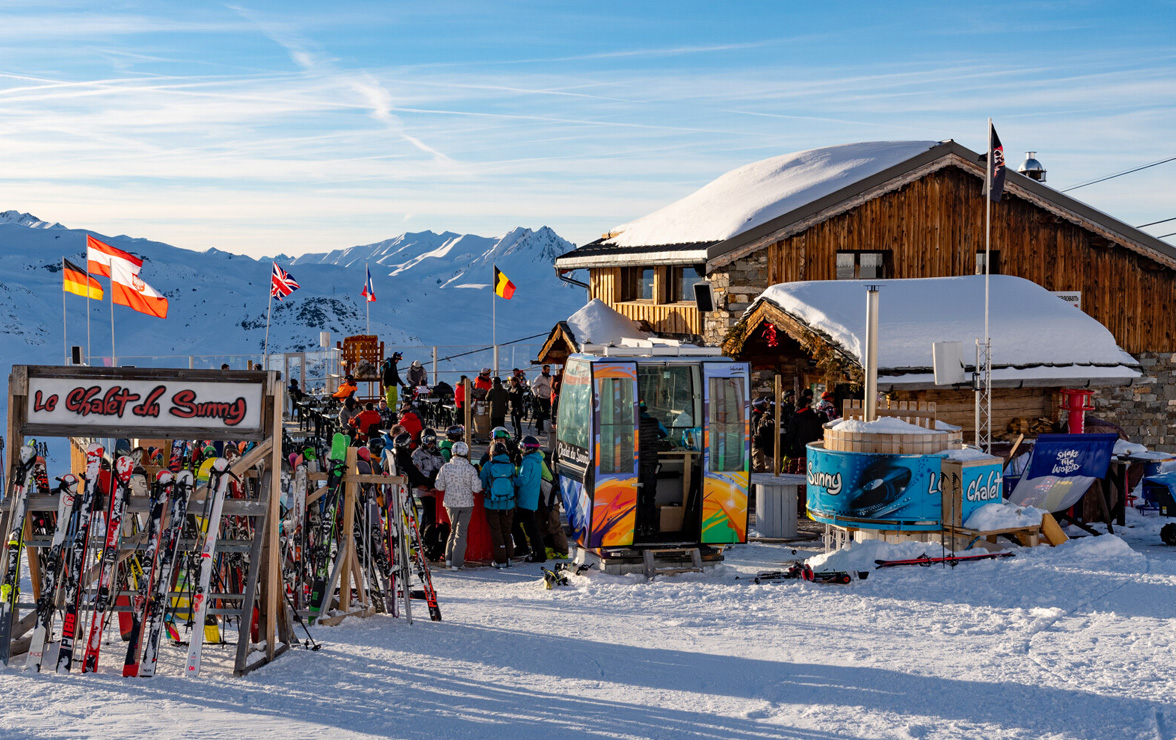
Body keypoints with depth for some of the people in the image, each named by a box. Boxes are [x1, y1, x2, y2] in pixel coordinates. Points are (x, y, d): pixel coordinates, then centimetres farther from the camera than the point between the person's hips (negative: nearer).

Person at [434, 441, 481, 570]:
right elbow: (476, 488, -9)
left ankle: (449, 558, 11)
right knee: (462, 531, 3)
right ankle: (456, 563, -2)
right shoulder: (471, 469, -10)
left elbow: (439, 486, -2)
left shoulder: (445, 467, -6)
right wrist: (479, 480, 10)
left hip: (450, 503, 2)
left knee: (453, 529, 20)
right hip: (466, 504, -2)